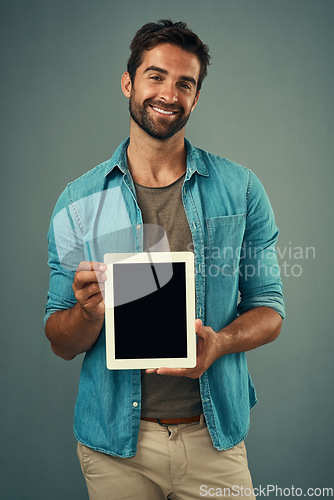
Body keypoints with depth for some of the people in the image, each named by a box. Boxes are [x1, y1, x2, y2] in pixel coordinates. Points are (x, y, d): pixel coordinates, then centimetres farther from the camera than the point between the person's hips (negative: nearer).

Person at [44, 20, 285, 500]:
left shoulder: (241, 189, -2)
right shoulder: (79, 202, -3)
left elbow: (268, 307, 0)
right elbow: (62, 343, -1)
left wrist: (220, 342, -20)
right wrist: (91, 312, -23)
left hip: (215, 436, 0)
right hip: (114, 442, 0)